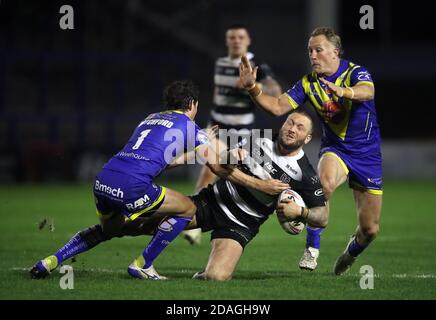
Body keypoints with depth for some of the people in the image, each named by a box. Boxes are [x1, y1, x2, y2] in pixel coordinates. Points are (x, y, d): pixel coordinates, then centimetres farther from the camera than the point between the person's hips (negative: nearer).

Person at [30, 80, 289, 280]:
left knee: (108, 229, 35)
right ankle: (142, 266, 11)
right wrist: (260, 185, 8)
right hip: (131, 187, -7)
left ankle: (51, 262, 22)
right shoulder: (188, 126, 8)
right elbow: (218, 167, 3)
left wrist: (196, 151, 51)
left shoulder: (151, 119, 29)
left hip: (103, 182, 7)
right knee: (187, 209, 12)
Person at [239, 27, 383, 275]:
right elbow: (277, 107, -6)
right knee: (326, 181, -37)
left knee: (370, 229, 1)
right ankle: (312, 248, -26)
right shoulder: (309, 83, -3)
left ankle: (352, 252, 38)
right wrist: (252, 87, -23)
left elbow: (368, 91, -38)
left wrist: (344, 92, -60)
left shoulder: (355, 73, -15)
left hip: (367, 154, -1)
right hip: (335, 149, 1)